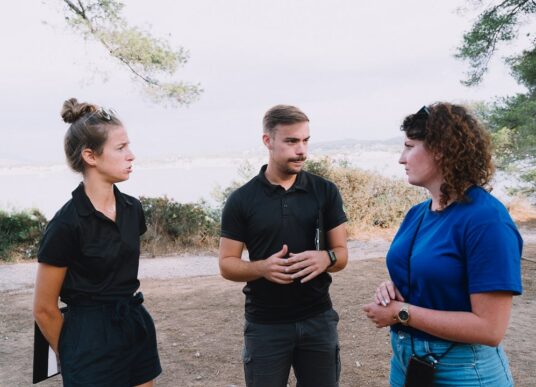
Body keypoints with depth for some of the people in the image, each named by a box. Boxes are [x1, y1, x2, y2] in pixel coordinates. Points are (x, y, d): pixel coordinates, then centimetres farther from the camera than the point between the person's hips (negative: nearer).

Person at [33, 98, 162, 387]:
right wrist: (73, 356, 4)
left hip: (137, 328, 7)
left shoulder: (132, 209, 2)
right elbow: (44, 309, -9)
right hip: (92, 340, -6)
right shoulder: (67, 223, -18)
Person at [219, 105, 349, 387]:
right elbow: (227, 265, -2)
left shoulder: (326, 191, -1)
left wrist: (326, 258, -20)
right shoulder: (241, 200, -5)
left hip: (318, 319, 2)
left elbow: (341, 253, 3)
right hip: (265, 325, -1)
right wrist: (262, 267, -22)